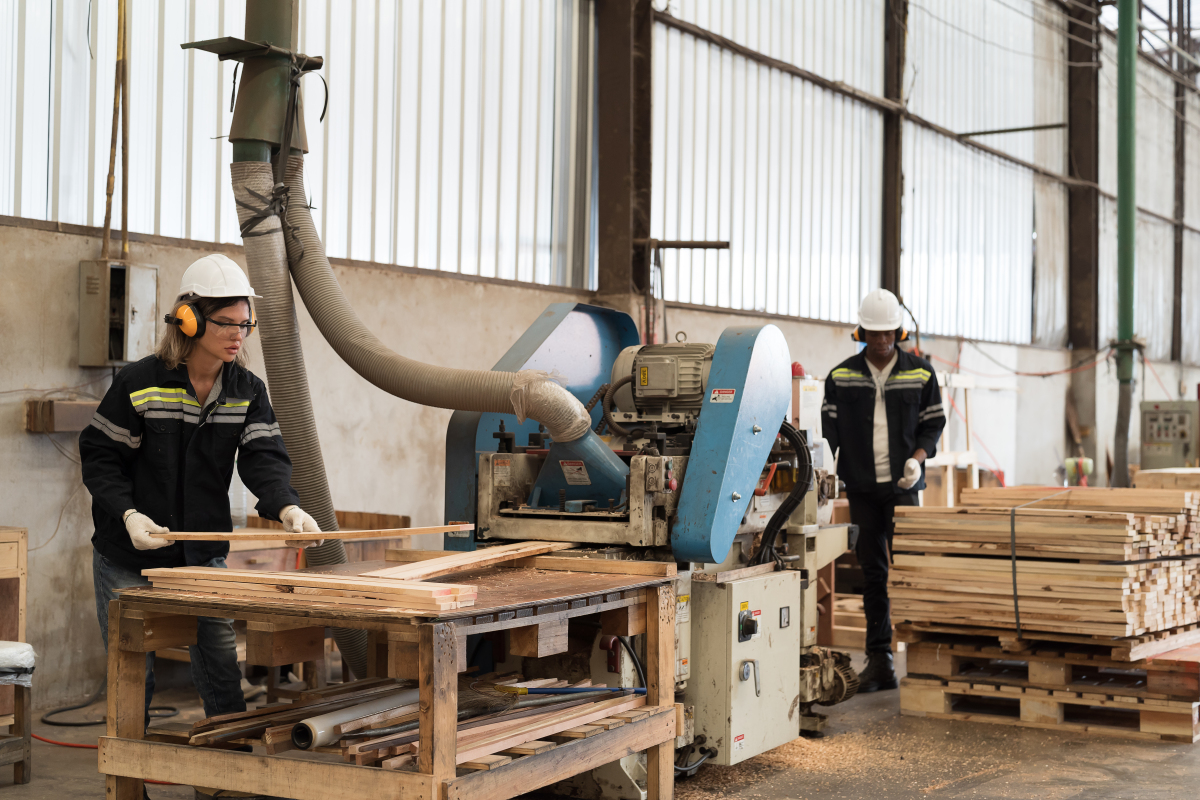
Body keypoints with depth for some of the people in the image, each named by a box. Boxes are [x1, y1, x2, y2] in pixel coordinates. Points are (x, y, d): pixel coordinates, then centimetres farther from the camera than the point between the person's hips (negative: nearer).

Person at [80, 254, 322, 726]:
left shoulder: (248, 392, 0)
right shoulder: (140, 383, -12)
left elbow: (264, 458, -11)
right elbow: (100, 457, -8)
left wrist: (287, 508, -32)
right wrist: (129, 515, -24)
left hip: (204, 555, 3)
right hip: (129, 560, -3)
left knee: (222, 668, 2)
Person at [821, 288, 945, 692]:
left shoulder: (920, 373, 4)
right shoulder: (841, 377, 6)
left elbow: (933, 422, 8)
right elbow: (829, 427, 10)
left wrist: (918, 457, -10)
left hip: (902, 485, -1)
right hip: (860, 487, 1)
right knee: (872, 571, 4)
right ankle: (879, 658, 8)